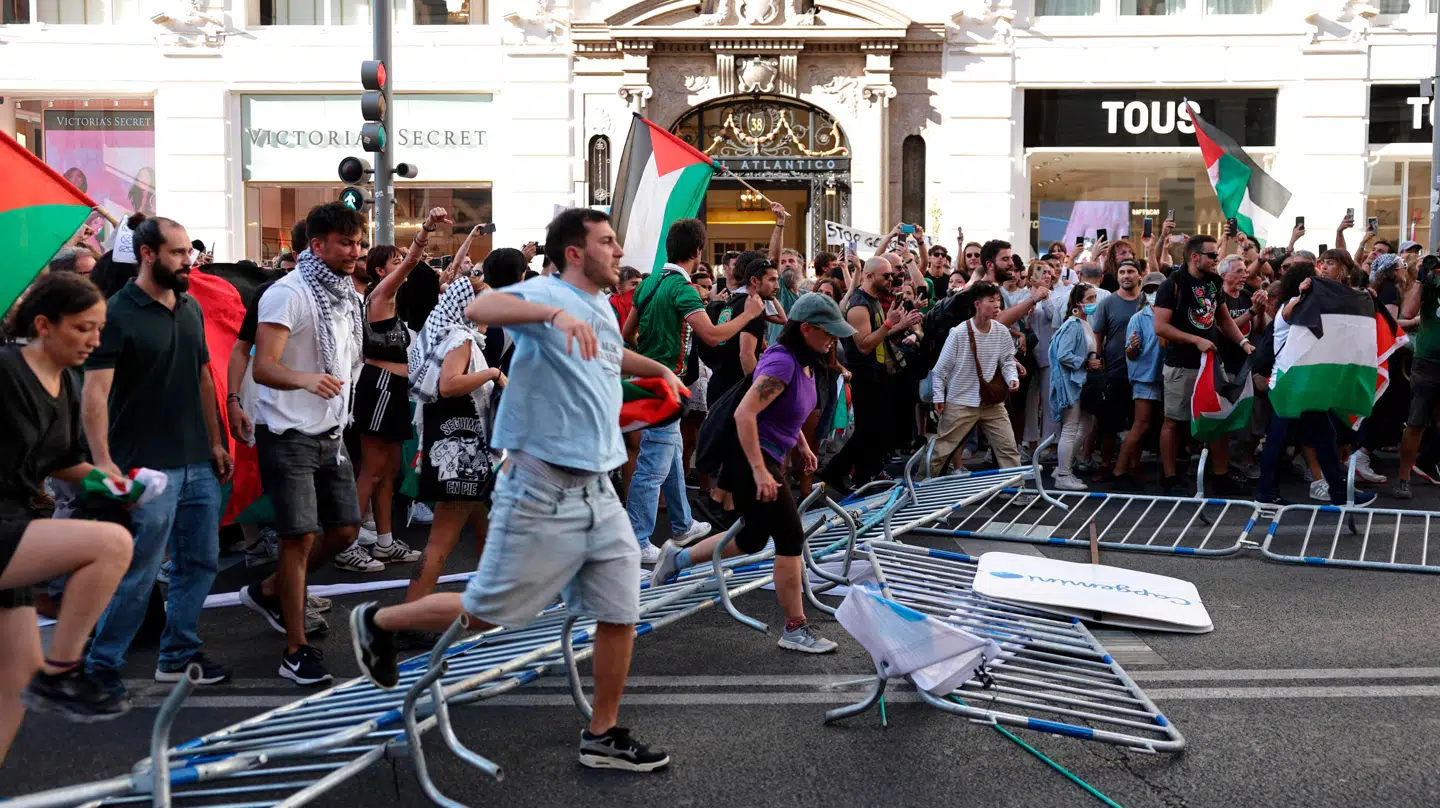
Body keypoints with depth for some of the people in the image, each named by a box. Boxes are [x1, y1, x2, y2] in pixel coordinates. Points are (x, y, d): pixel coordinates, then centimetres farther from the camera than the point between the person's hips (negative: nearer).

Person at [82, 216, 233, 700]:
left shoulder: (191, 309, 11)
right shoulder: (118, 314, -11)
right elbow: (95, 392, -16)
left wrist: (215, 443, 16)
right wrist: (102, 461, -25)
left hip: (198, 463, 7)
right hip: (149, 468, -7)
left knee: (200, 564, 12)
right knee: (139, 573, -3)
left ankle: (178, 655, 25)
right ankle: (101, 666, 11)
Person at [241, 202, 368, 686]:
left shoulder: (347, 295, 10)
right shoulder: (289, 293, -16)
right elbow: (263, 367, -25)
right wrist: (305, 380, -43)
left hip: (330, 432, 8)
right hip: (288, 433, -8)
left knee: (345, 528, 10)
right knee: (301, 536, -8)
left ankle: (269, 593, 31)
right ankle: (296, 652, 1)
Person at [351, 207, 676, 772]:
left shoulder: (604, 308, 14)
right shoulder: (546, 294, -14)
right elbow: (479, 308, -36)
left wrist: (659, 369, 31)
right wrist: (556, 313, -47)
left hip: (598, 491, 8)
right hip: (543, 491, -8)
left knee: (620, 614, 7)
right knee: (483, 612, 5)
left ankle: (602, 736, 22)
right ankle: (376, 623, 29)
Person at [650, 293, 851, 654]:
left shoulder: (805, 362, 6)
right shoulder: (782, 362, -23)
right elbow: (745, 414, -30)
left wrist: (802, 444, 17)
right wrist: (759, 472, -30)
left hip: (769, 458, 10)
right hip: (752, 459, -10)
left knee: (754, 538, 19)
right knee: (791, 539, -6)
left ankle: (677, 557, 31)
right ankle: (795, 630, 3)